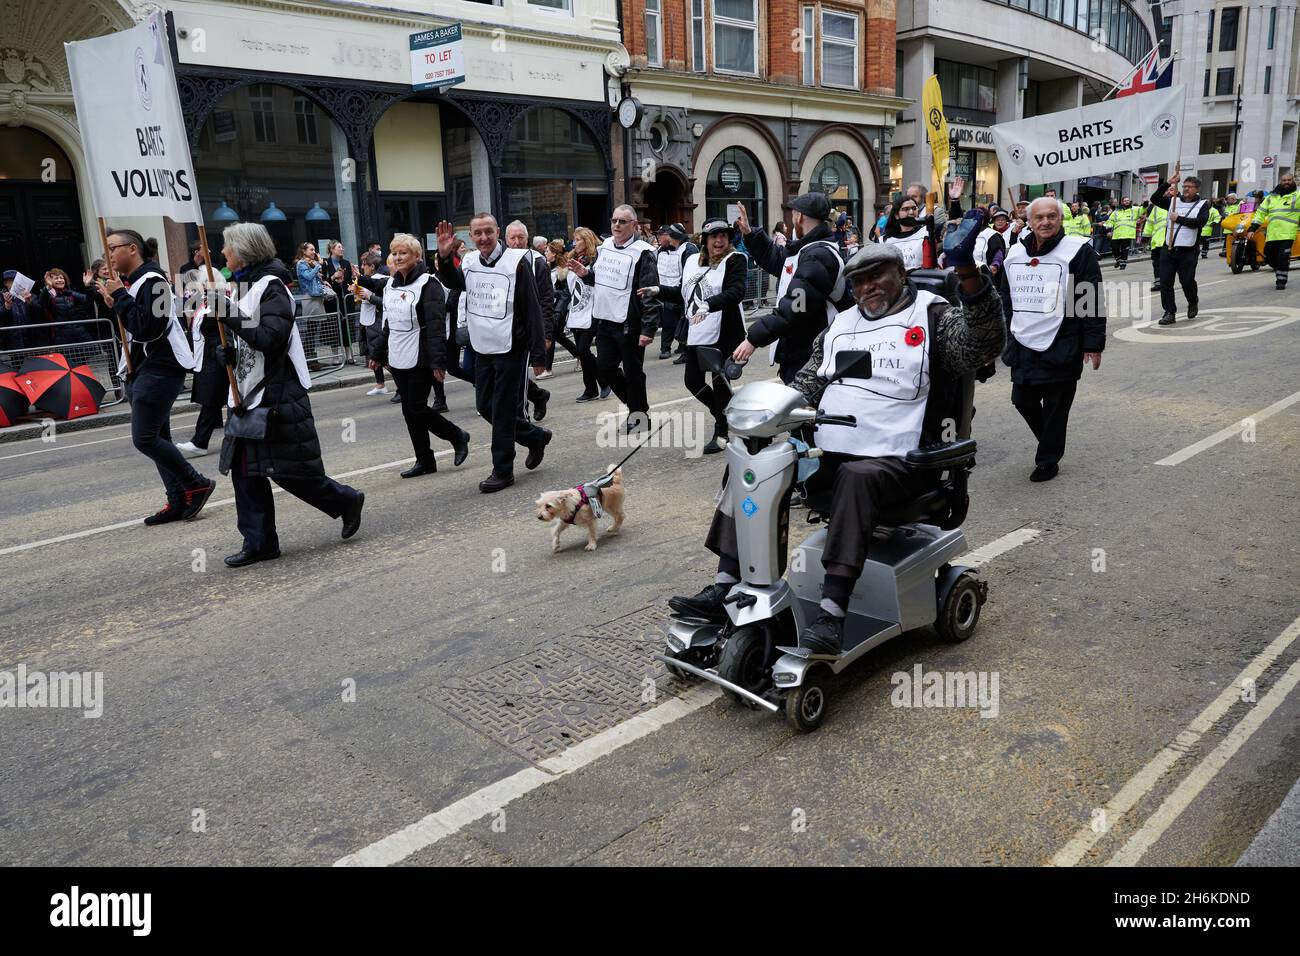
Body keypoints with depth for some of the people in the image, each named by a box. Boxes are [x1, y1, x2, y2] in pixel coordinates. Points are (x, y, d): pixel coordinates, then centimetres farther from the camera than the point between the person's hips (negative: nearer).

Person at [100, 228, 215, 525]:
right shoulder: (130, 283, 15)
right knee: (156, 438, 9)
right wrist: (115, 304, 6)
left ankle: (197, 485, 1)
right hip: (141, 371, 10)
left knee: (144, 439, -10)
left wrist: (120, 297, -15)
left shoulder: (152, 281, -14)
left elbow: (145, 329, -23)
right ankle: (178, 501, 13)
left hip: (160, 370, -10)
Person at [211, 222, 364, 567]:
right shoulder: (245, 285, 15)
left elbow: (269, 339, -23)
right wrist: (230, 353, 5)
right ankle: (259, 542, 13)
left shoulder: (271, 287, -12)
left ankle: (346, 500, 17)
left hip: (277, 395, -9)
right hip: (249, 395, 9)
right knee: (245, 471, 6)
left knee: (288, 471, -4)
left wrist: (228, 313, -21)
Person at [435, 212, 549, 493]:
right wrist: (444, 256, -4)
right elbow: (453, 283, 16)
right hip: (482, 348, 7)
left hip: (511, 349, -7)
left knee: (503, 410, -2)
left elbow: (533, 310, -13)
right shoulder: (469, 261, 4)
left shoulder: (516, 262, -13)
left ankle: (502, 470, 11)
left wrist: (538, 354, -15)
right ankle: (535, 437, 32)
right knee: (485, 406, 14)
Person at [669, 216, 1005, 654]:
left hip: (895, 460, -6)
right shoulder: (840, 326, 21)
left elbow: (983, 341, -17)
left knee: (855, 478, -38)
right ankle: (724, 586, -12)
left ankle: (831, 616, -42)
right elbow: (807, 384, 23)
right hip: (826, 451, 6)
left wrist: (966, 269, -31)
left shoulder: (932, 317, 4)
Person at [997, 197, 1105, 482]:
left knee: (1055, 407, 3)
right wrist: (1002, 337, 16)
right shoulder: (1015, 254, 9)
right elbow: (1005, 299, 18)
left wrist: (1093, 343, -11)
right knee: (1023, 401, 11)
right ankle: (1050, 442, 35)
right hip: (1023, 346, 6)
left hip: (1060, 349, -5)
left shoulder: (1078, 251, -8)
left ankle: (1048, 460, 18)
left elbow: (1093, 301, -9)